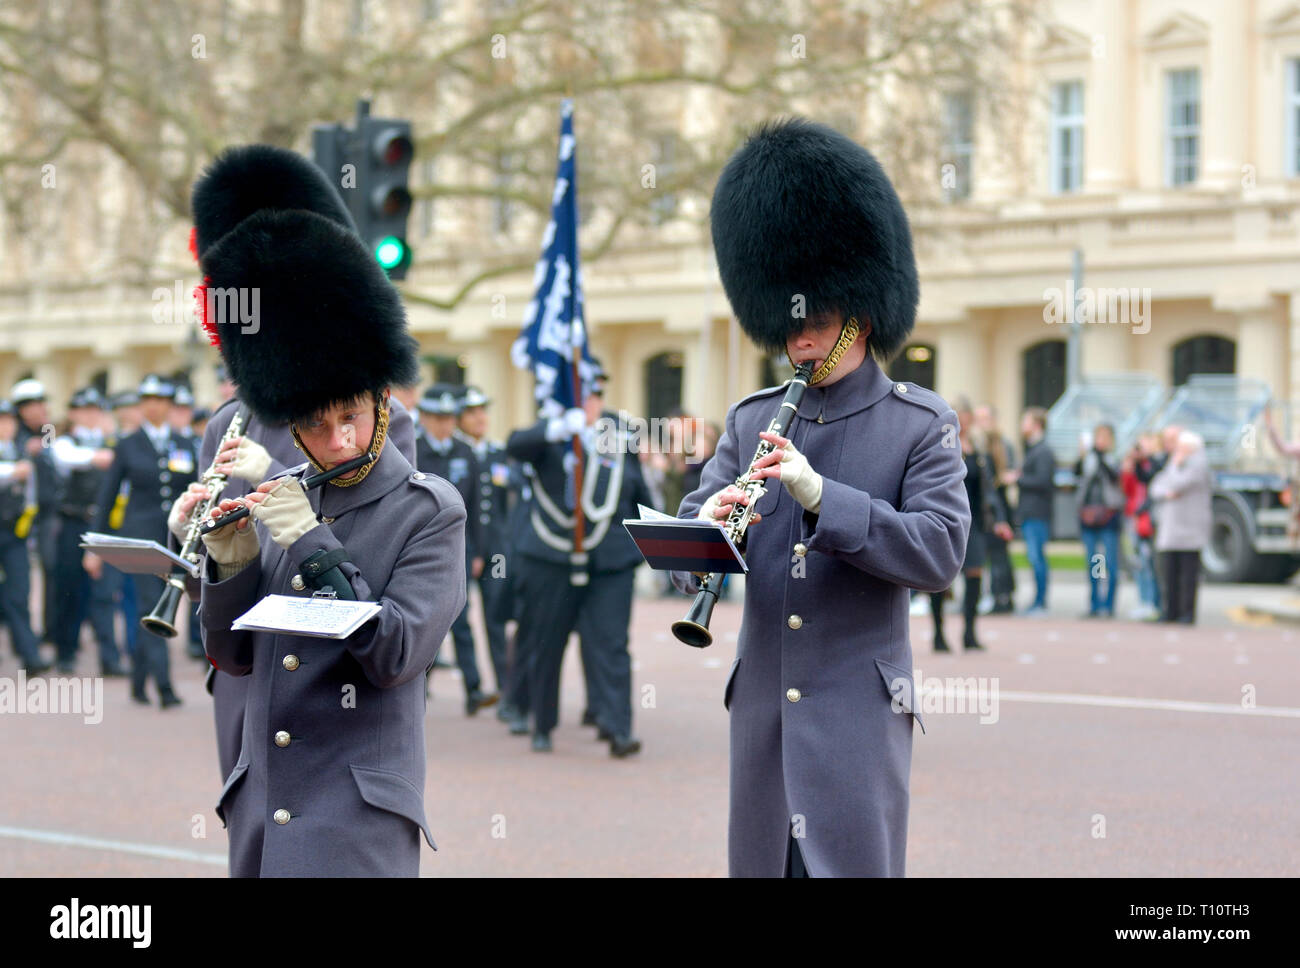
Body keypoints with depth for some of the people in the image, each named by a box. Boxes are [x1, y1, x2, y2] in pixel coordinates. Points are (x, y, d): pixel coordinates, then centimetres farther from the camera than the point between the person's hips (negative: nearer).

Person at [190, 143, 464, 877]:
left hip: (359, 817, -6)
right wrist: (231, 565, -6)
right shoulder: (280, 499, 10)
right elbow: (234, 656, 12)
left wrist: (317, 549, -18)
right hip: (261, 801, 6)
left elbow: (397, 656, -13)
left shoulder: (431, 510, -5)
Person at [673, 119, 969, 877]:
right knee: (761, 865, 8)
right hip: (761, 709, 5)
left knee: (849, 865, -8)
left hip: (857, 715, -5)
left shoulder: (921, 424, -1)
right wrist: (706, 528, -15)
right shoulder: (753, 420, 12)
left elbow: (940, 552, -13)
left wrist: (819, 495, -23)